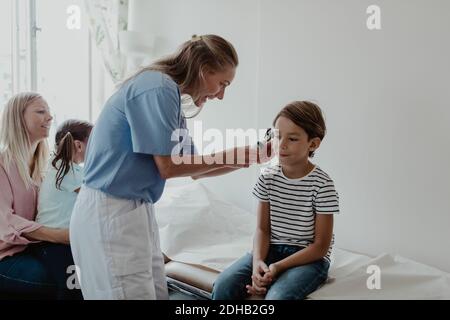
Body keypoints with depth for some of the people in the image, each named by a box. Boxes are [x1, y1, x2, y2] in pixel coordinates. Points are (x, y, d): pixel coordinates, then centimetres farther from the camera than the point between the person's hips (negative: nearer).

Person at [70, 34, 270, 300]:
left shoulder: (169, 92, 14)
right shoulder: (158, 88, -16)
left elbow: (193, 167, 15)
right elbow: (168, 167, -18)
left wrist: (246, 159, 8)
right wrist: (227, 157, -8)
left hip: (137, 209, 9)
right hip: (110, 211, -9)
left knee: (157, 293, 12)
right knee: (134, 293, -2)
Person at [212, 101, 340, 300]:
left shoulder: (322, 184, -13)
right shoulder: (268, 177, 0)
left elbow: (320, 246, -11)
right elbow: (262, 229, 3)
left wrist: (277, 267, -20)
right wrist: (258, 261, -17)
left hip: (309, 257, -4)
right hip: (271, 249, 4)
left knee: (278, 296, -33)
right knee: (223, 287, -19)